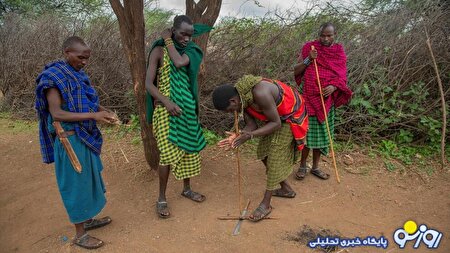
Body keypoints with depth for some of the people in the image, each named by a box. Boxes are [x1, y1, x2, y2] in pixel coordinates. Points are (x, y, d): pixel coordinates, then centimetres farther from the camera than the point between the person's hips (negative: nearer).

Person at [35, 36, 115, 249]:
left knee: (87, 179, 19)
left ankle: (88, 220, 37)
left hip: (85, 137, 8)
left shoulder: (78, 75, 8)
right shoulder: (53, 77, -16)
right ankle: (80, 235, 17)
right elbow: (57, 114, -23)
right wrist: (93, 115, -29)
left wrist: (102, 111, -3)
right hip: (70, 140, -8)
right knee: (76, 183, 2)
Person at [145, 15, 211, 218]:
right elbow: (149, 84, -12)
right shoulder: (159, 51, -6)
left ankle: (187, 189, 31)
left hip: (187, 108, 5)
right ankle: (162, 199, 12)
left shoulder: (190, 50, 7)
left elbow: (180, 63, -17)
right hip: (166, 109, -5)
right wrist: (166, 102, -23)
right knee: (168, 153, -5)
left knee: (189, 148, 12)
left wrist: (168, 41, -4)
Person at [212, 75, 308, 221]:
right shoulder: (240, 96, -10)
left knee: (275, 157, -7)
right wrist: (238, 136, -28)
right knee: (263, 153, 12)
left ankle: (266, 204, 5)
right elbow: (252, 124, -8)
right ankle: (286, 189, 29)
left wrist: (250, 135, -38)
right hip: (275, 116, 9)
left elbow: (276, 123, -29)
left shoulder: (260, 94, -37)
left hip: (289, 117, -9)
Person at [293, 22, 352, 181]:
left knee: (321, 132, 8)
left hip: (327, 98, 2)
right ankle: (303, 165, 16)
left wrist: (334, 86, -20)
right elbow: (296, 71, -2)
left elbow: (342, 76, 1)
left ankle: (315, 167, 22)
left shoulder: (339, 52, 5)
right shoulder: (309, 48, 0)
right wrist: (309, 59, -17)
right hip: (308, 96, -2)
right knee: (307, 130, 0)